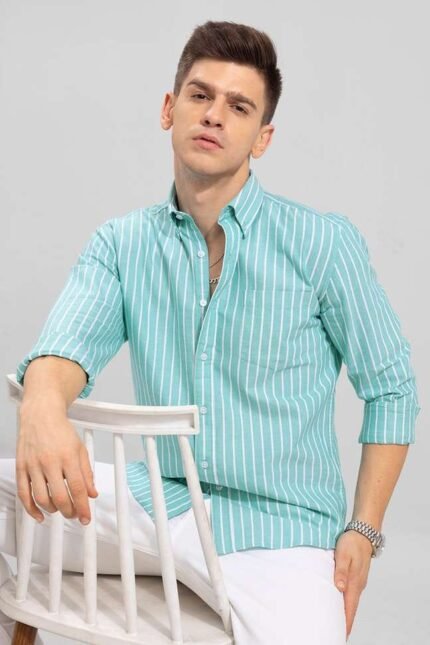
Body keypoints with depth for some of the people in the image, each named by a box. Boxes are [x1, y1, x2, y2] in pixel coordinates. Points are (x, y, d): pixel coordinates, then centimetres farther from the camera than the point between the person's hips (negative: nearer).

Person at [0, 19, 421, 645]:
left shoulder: (323, 241, -5)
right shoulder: (120, 243, 4)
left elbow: (391, 390, 2)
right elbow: (69, 344, -12)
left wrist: (363, 532, -5)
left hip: (277, 524, -3)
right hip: (161, 499, 4)